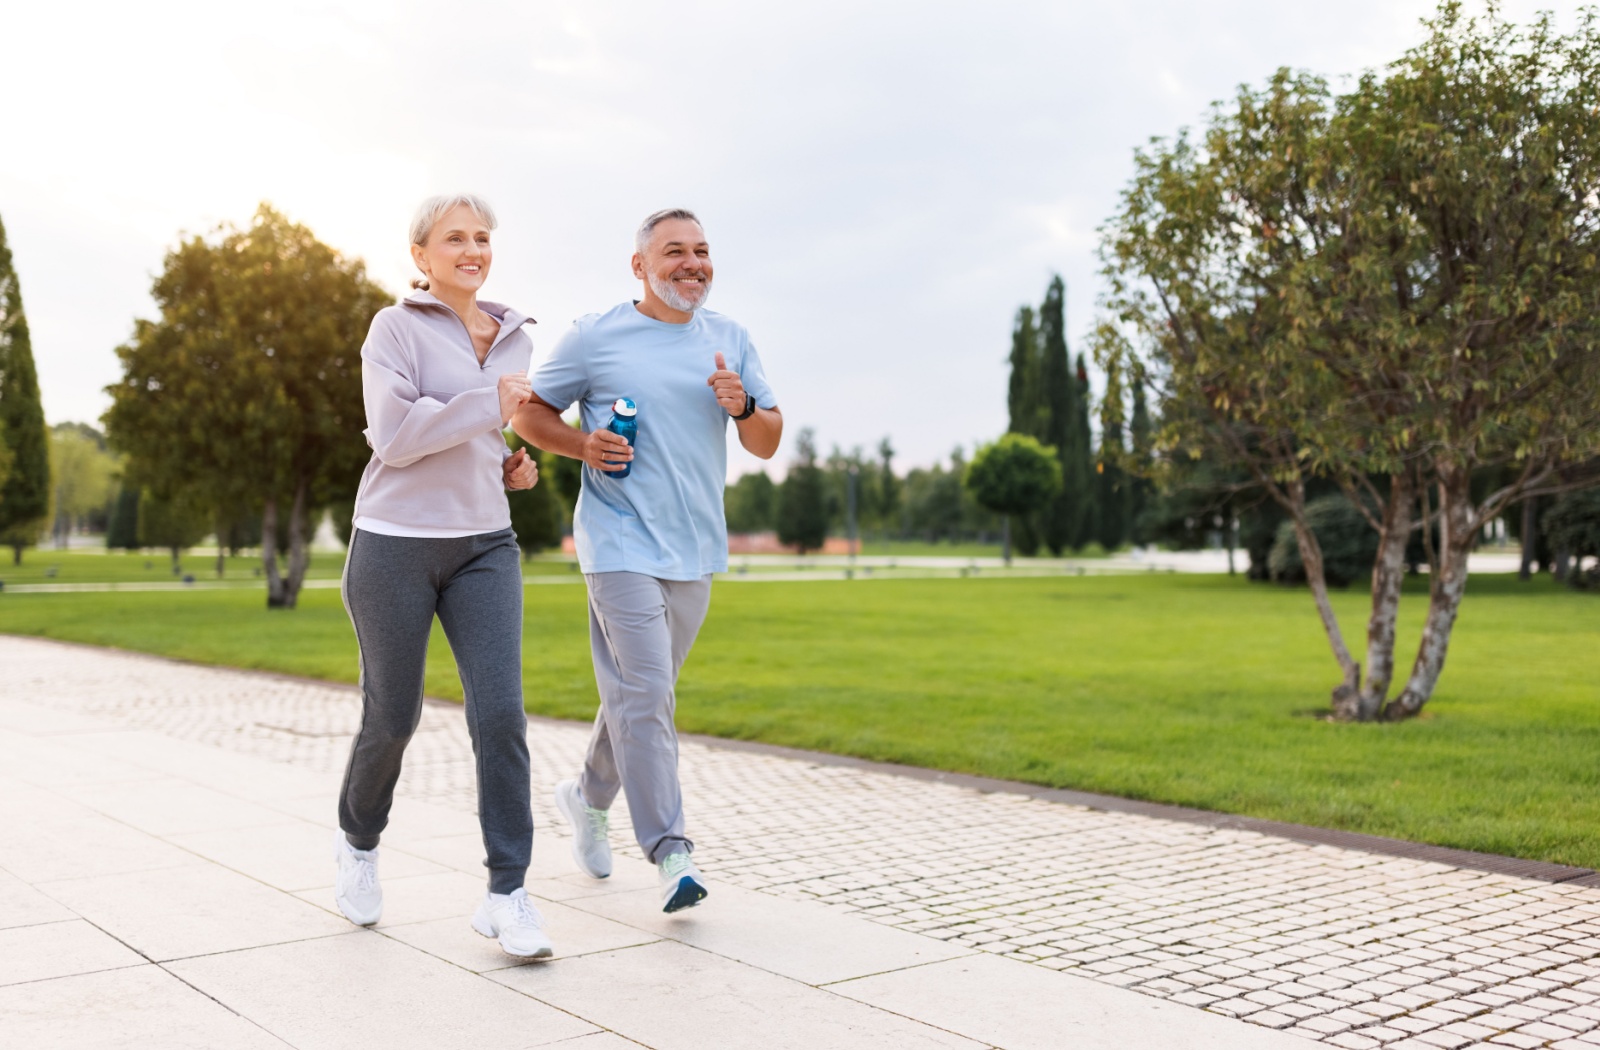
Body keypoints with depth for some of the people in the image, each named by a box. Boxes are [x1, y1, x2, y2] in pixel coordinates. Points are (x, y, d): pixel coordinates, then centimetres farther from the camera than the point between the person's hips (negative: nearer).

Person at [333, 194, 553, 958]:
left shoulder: (513, 337, 12)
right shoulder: (396, 328, -5)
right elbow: (394, 434, -16)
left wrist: (513, 465, 9)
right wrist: (489, 405, -19)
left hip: (483, 545, 4)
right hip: (395, 545, -4)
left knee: (500, 713, -10)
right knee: (392, 717, 8)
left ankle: (507, 894, -4)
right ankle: (359, 842, 37)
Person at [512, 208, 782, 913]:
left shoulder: (730, 340, 10)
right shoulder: (594, 338, -1)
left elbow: (768, 444, 10)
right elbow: (529, 412, 6)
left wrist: (743, 407, -12)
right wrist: (583, 446, -13)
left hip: (695, 547, 5)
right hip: (620, 542, -5)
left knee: (642, 691, 15)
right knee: (645, 693, -12)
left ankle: (589, 797, 37)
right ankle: (669, 851, -7)